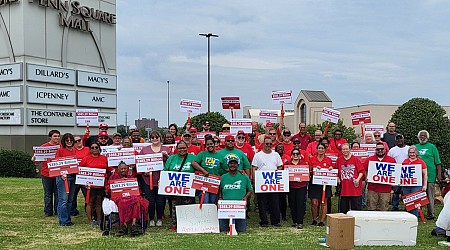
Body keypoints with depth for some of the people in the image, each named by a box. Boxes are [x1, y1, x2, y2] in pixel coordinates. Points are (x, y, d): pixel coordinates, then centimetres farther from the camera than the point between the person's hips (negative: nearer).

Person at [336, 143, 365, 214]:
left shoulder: (355, 159, 0)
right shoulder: (339, 160, 8)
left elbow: (362, 171, -2)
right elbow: (336, 172, 14)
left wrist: (358, 179, -15)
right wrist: (338, 179, -1)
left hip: (355, 187, -3)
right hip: (344, 188, 3)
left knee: (357, 208, 0)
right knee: (343, 209, 9)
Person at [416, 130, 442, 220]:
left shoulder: (432, 147, 4)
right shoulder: (415, 147, 13)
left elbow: (438, 162, 3)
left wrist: (439, 174, -3)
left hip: (430, 175, -3)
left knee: (430, 196, 0)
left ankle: (430, 214, 7)